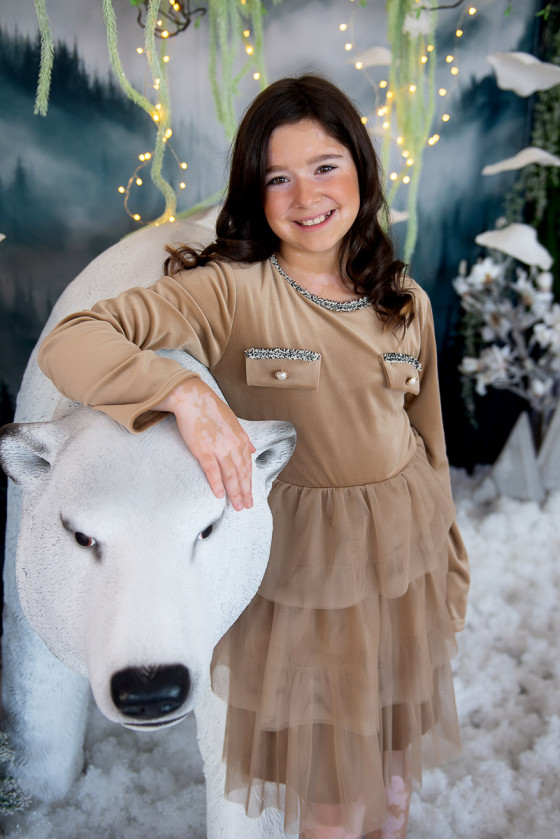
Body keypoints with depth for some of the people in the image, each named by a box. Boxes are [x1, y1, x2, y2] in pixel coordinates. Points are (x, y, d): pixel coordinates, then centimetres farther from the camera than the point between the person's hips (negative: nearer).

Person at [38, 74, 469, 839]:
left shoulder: (405, 301, -1)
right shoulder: (229, 292, -17)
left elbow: (428, 438, 9)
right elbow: (68, 344, -28)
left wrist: (449, 561, 16)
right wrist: (188, 393, -44)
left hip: (404, 553, 4)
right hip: (299, 558, -4)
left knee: (395, 764, 26)